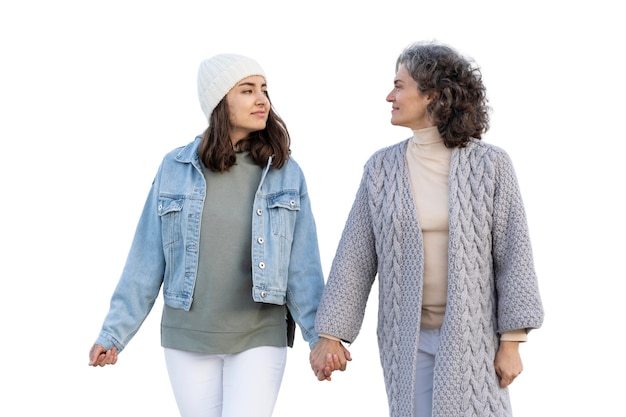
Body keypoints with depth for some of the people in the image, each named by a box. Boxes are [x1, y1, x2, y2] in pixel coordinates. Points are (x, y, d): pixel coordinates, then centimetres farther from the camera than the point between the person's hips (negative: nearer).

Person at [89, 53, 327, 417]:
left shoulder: (286, 173, -2)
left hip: (260, 338, -1)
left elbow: (302, 266, -2)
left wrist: (321, 336, -8)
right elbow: (147, 260, 2)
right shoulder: (176, 168, -1)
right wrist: (114, 333, 2)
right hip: (188, 338, 1)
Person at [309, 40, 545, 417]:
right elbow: (355, 258, -1)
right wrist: (330, 335, -5)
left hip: (473, 336, -2)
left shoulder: (490, 164, -8)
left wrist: (511, 343, -10)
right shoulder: (382, 168, -1)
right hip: (409, 338, 2)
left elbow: (512, 254, -8)